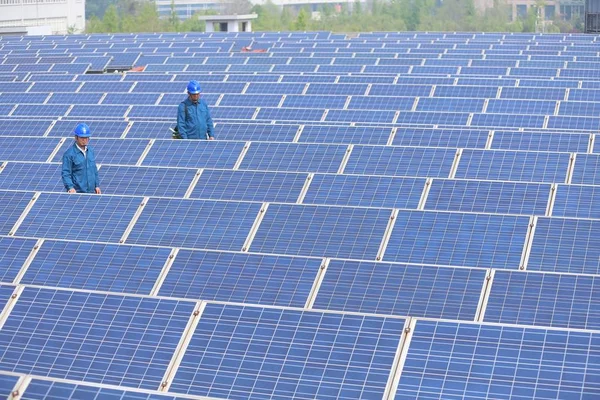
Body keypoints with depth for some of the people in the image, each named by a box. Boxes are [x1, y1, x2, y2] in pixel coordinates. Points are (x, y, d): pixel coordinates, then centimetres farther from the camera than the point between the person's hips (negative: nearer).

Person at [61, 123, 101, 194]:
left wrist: (97, 185, 14)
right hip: (76, 192, -6)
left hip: (91, 191, 6)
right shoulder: (69, 154, -8)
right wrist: (70, 187, -24)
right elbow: (66, 173, -11)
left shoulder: (91, 151, 12)